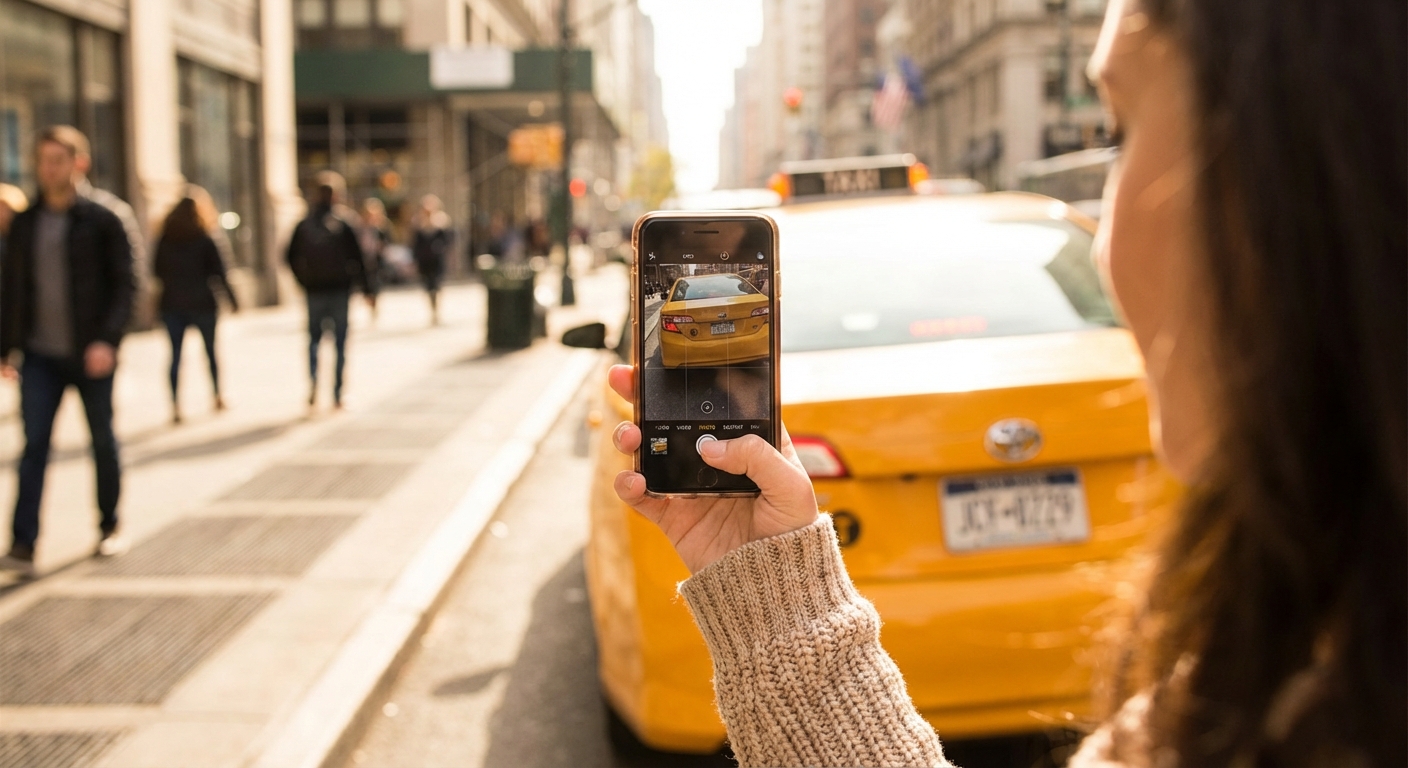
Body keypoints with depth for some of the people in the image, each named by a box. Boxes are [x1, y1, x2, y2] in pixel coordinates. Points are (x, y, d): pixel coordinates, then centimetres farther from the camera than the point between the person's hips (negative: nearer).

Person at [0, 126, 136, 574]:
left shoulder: (102, 222, -4)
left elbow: (124, 285, -8)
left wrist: (108, 339, -20)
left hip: (91, 355, -2)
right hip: (40, 356, 2)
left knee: (103, 441, 10)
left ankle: (109, 528, 27)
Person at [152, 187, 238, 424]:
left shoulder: (164, 240, 0)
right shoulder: (204, 241, -6)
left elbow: (157, 271, 6)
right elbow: (219, 273, -6)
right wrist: (232, 300, 2)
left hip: (172, 305, 1)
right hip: (201, 304, -1)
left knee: (175, 353, 2)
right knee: (210, 349, 15)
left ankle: (175, 404, -10)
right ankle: (218, 397, 22)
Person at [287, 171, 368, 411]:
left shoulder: (304, 224, 1)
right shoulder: (346, 222, -6)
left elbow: (292, 258, 2)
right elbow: (357, 258, -7)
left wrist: (305, 282, 13)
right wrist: (364, 288, -1)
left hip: (314, 290, 2)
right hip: (340, 289, -2)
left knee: (314, 338, 15)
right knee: (340, 342, 6)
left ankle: (313, 381, -9)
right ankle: (337, 395, 5)